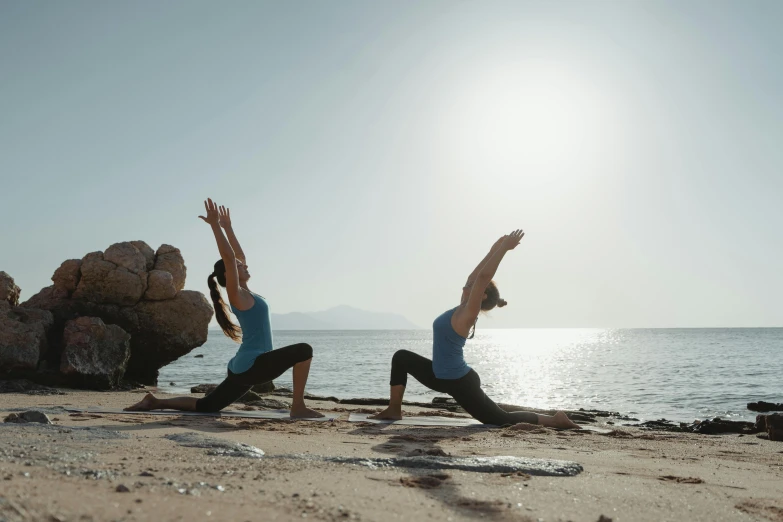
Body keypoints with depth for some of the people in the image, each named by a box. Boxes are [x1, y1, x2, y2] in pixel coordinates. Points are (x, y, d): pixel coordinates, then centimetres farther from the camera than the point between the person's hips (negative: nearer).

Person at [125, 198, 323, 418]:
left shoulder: (245, 292, 15)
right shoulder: (236, 295, -9)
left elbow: (239, 255, 24)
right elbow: (228, 256, -19)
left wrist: (228, 227, 27)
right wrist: (215, 225, -18)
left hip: (244, 367, 9)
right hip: (251, 365, -9)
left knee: (206, 405, 14)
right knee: (303, 350, -18)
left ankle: (156, 402, 15)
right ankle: (298, 407, -16)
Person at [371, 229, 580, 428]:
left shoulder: (467, 315, -20)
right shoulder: (462, 310, 3)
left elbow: (482, 277, -29)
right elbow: (474, 276, 8)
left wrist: (504, 247, -27)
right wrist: (495, 249, 13)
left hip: (459, 383, -9)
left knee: (502, 419, 0)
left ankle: (554, 420, 9)